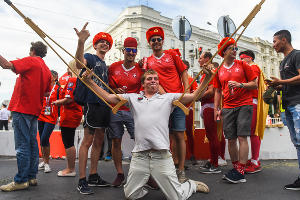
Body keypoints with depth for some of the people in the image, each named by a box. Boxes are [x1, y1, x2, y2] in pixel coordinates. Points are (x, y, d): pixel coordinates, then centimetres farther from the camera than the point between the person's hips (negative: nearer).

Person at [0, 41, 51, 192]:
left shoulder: (30, 61, -2)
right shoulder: (47, 70, 18)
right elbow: (46, 93, 21)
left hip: (22, 108, -8)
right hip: (35, 110, 8)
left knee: (22, 145, -6)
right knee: (32, 143, 10)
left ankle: (21, 180, -1)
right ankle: (32, 177, 17)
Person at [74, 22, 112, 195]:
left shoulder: (106, 66, 25)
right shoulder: (90, 58, 2)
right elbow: (80, 64, -25)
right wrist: (81, 42, -39)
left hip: (105, 105, 8)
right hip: (93, 102, -8)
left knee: (99, 141, 10)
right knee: (88, 140, -7)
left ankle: (93, 176, 21)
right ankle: (82, 181, 2)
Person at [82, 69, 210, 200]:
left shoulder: (168, 98, 9)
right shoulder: (133, 98, 13)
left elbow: (194, 96, 2)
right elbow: (108, 97, 12)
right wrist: (89, 81, 7)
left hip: (162, 156, -2)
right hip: (139, 156, 2)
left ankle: (192, 185, 38)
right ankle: (144, 184, 42)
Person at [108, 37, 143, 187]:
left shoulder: (140, 69, 3)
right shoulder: (113, 67, 8)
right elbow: (108, 86, 13)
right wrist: (116, 91, -7)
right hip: (115, 109, 2)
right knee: (116, 142, 5)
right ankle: (120, 174, 19)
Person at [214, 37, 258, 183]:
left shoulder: (242, 65, 6)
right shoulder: (218, 71, 12)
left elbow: (255, 85, 5)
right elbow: (218, 91, 15)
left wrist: (240, 85, -13)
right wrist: (216, 108, 8)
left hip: (244, 105, -2)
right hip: (228, 108, 3)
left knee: (242, 137, -9)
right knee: (231, 139, 4)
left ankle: (240, 172, -4)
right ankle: (235, 167, 17)